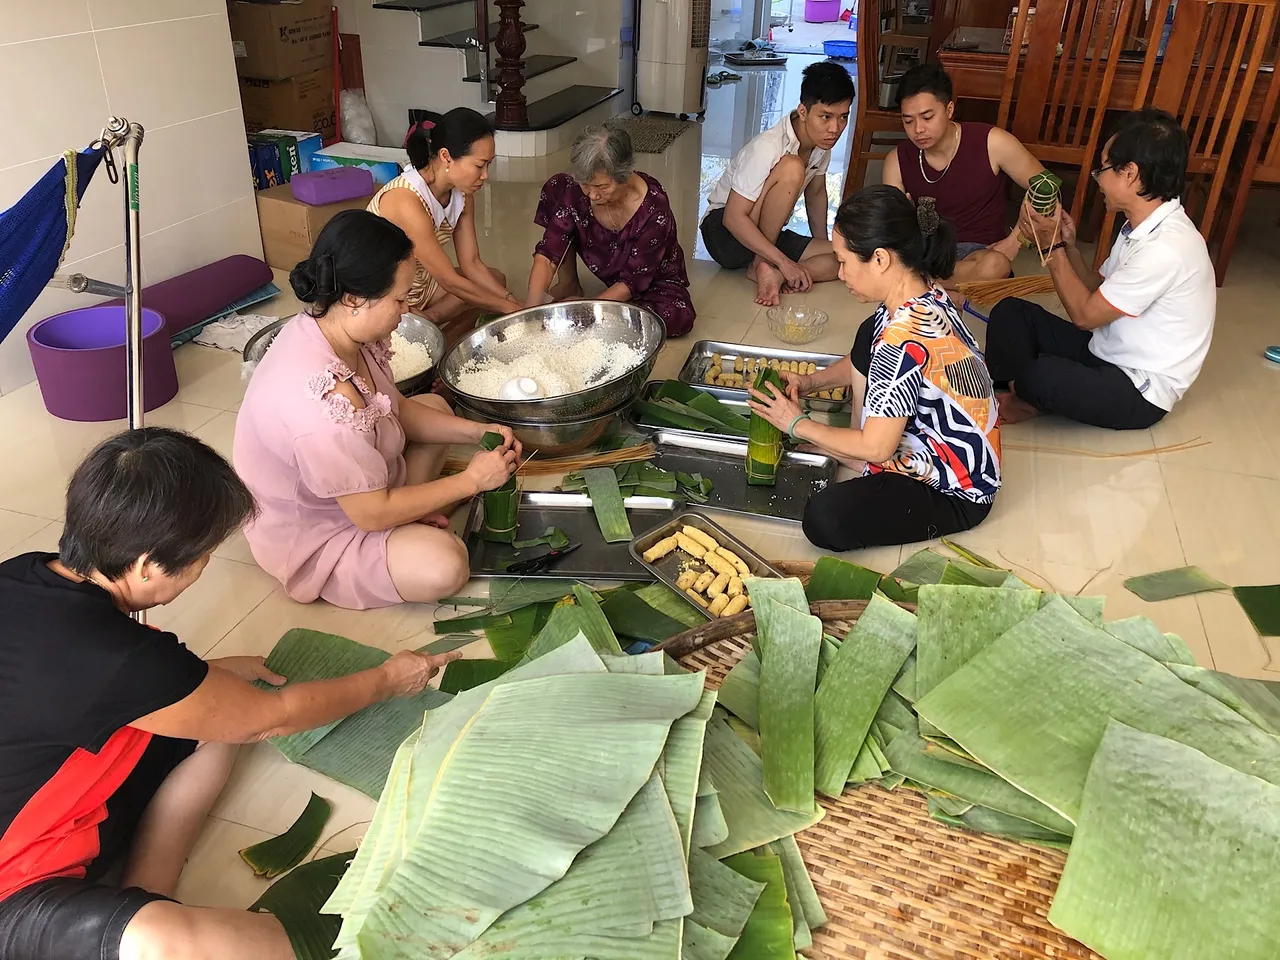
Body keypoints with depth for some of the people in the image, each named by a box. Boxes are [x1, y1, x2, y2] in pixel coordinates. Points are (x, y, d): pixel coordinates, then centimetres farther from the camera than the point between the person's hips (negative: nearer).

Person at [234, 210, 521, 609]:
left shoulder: (330, 324, -12)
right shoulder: (323, 400, -40)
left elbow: (395, 409, 4)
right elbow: (372, 513, -29)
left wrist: (475, 431, -8)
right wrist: (470, 481, -21)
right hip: (309, 535, -9)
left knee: (435, 405, 17)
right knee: (444, 564, -29)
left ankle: (408, 517, 5)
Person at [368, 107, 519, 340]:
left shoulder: (462, 194, -6)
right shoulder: (406, 201, -31)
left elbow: (472, 264, -2)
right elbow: (449, 281, -27)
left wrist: (514, 303, -14)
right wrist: (509, 308, -19)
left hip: (419, 284, 9)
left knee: (494, 279, 11)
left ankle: (428, 321, 0)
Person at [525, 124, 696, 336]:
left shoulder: (655, 210, -35)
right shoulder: (575, 190, -25)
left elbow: (631, 282, -28)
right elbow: (547, 254, -27)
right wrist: (532, 310, -41)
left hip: (653, 279, -2)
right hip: (609, 268, 3)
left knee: (679, 317, -36)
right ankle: (568, 284, -1)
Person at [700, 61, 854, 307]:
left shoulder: (822, 142, -4)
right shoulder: (767, 148, -26)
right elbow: (733, 218, -27)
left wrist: (823, 246, 8)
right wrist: (785, 261, -30)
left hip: (768, 237, 7)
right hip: (725, 233, -7)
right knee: (791, 167, -31)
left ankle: (771, 272, -22)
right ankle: (763, 264, -20)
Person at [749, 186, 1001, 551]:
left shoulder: (904, 340, -31)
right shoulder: (925, 297, -3)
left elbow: (875, 447, -25)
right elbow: (869, 362, 17)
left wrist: (797, 424, -12)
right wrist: (811, 381, 3)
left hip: (954, 493, -10)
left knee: (823, 518, -30)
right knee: (868, 335, 13)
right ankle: (861, 457, 12)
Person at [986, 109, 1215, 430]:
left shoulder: (1165, 249, -27)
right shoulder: (1144, 225, 3)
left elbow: (1085, 315, -20)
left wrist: (1054, 246, -14)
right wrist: (1069, 245, -4)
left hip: (1139, 391, -9)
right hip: (1106, 353, 9)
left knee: (1042, 376, -34)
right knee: (1009, 312, 0)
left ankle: (1033, 399, 1)